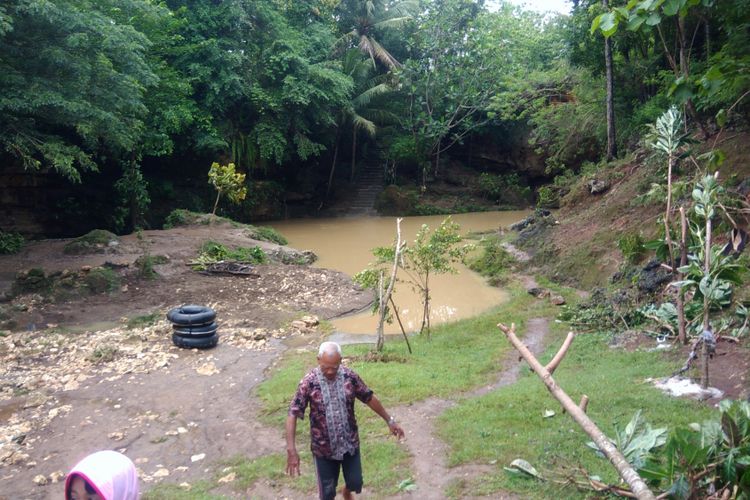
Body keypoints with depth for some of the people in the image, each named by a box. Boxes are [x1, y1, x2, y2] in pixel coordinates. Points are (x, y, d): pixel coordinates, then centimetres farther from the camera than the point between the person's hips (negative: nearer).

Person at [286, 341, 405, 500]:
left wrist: (390, 421, 8)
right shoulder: (308, 382, -19)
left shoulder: (350, 377, -11)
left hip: (350, 443, 3)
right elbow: (293, 414, -20)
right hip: (323, 447, -2)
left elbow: (369, 398, 2)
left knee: (355, 482, 17)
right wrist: (291, 449, -28)